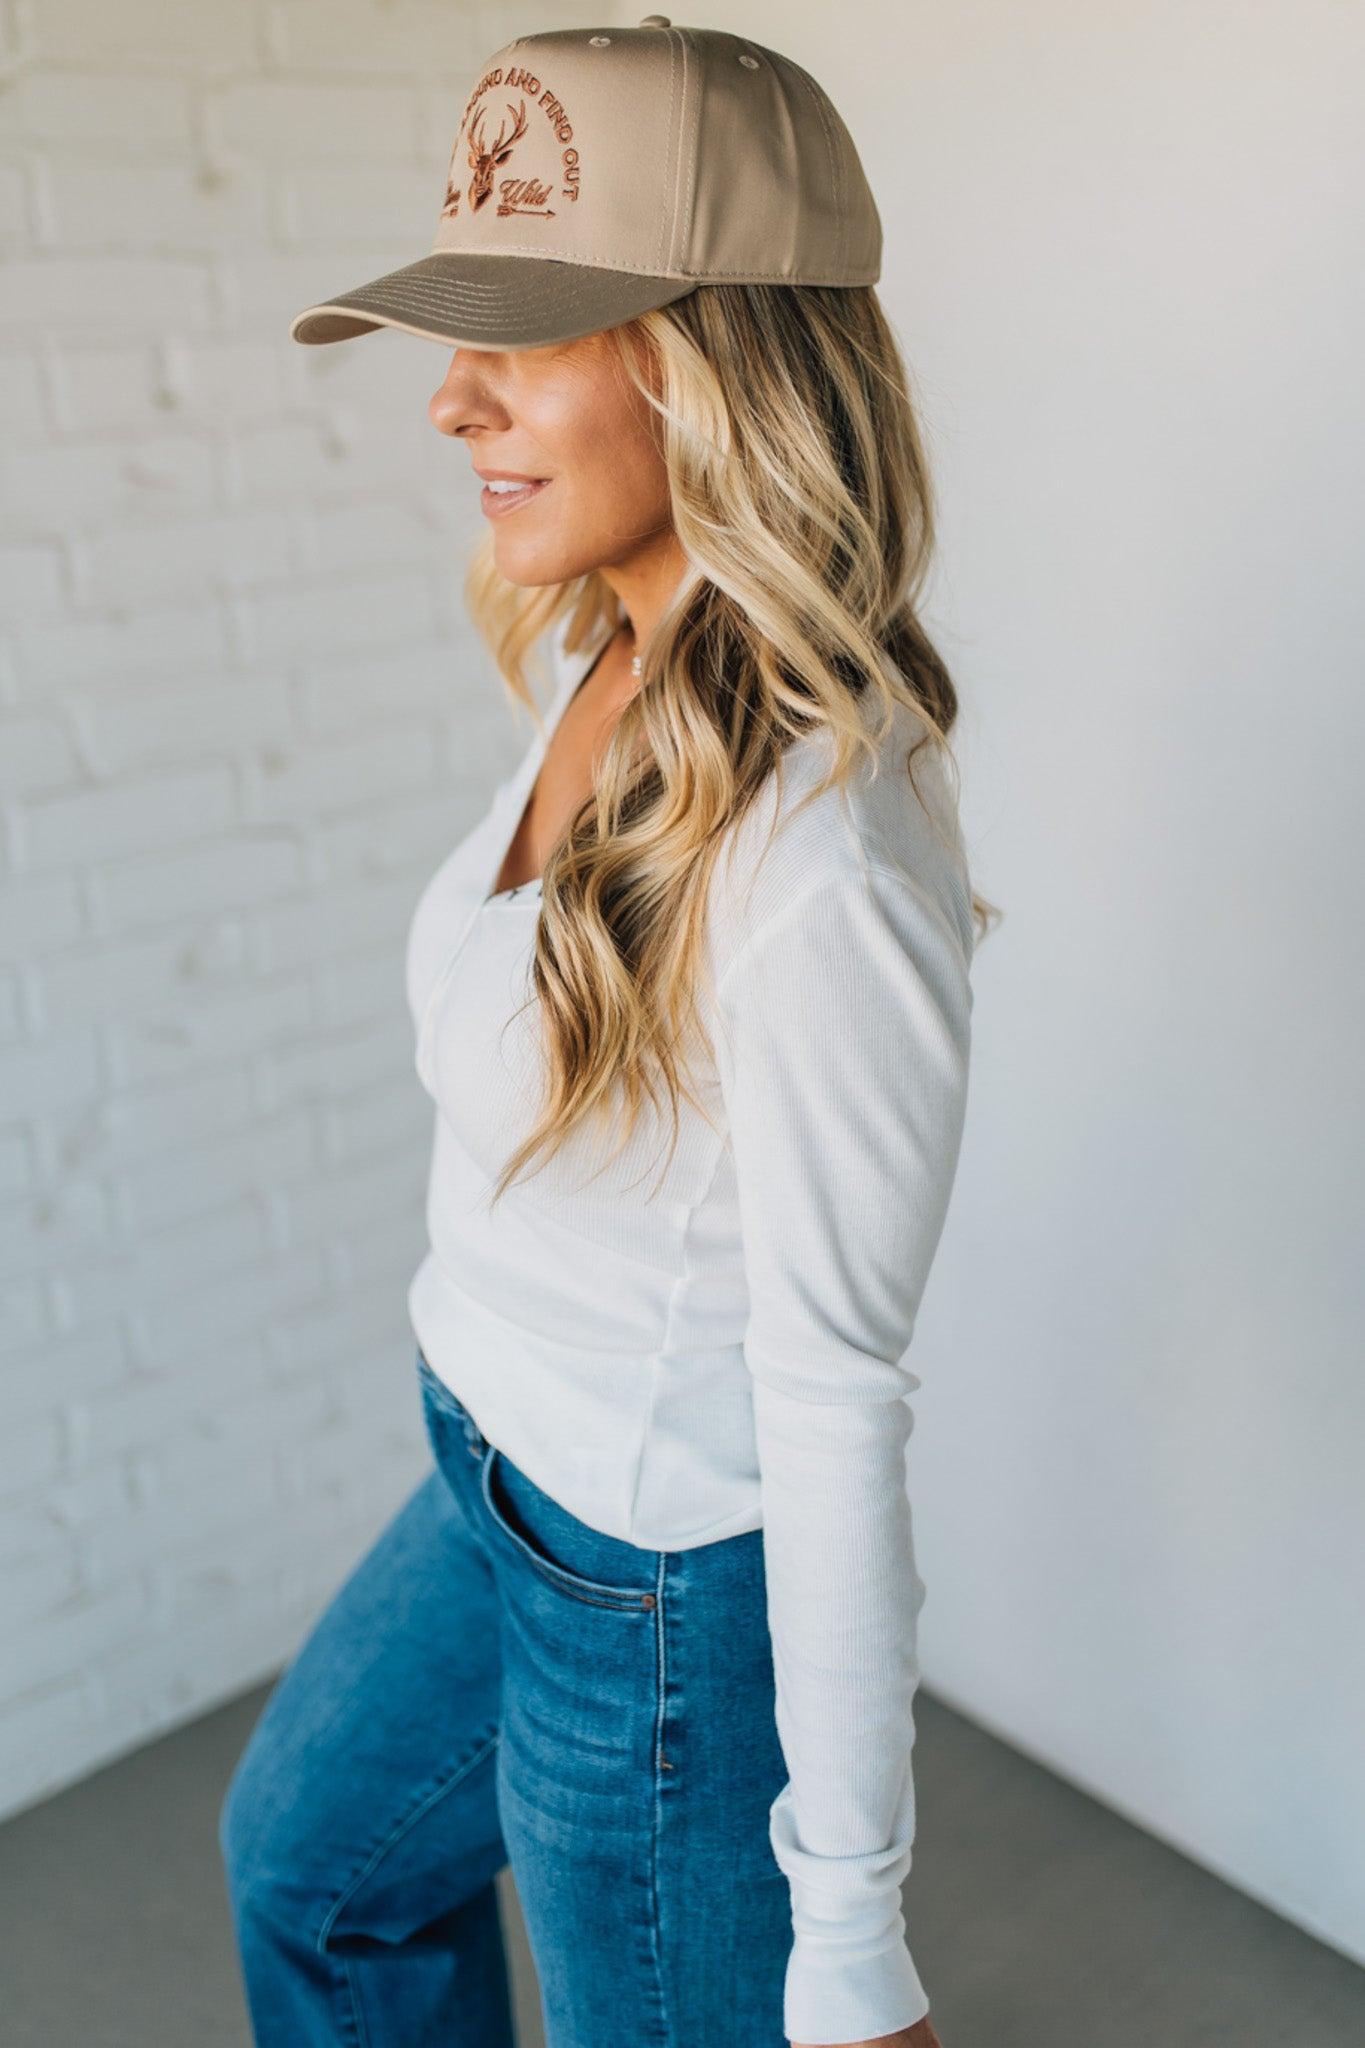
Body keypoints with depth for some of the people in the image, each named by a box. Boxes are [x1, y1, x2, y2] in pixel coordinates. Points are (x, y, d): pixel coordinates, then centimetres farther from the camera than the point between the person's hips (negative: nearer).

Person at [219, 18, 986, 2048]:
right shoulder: (605, 670, -6)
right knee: (312, 1857, 32)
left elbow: (841, 1415, -26)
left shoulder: (828, 856, -33)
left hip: (666, 1603, -8)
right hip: (503, 1494, 9)